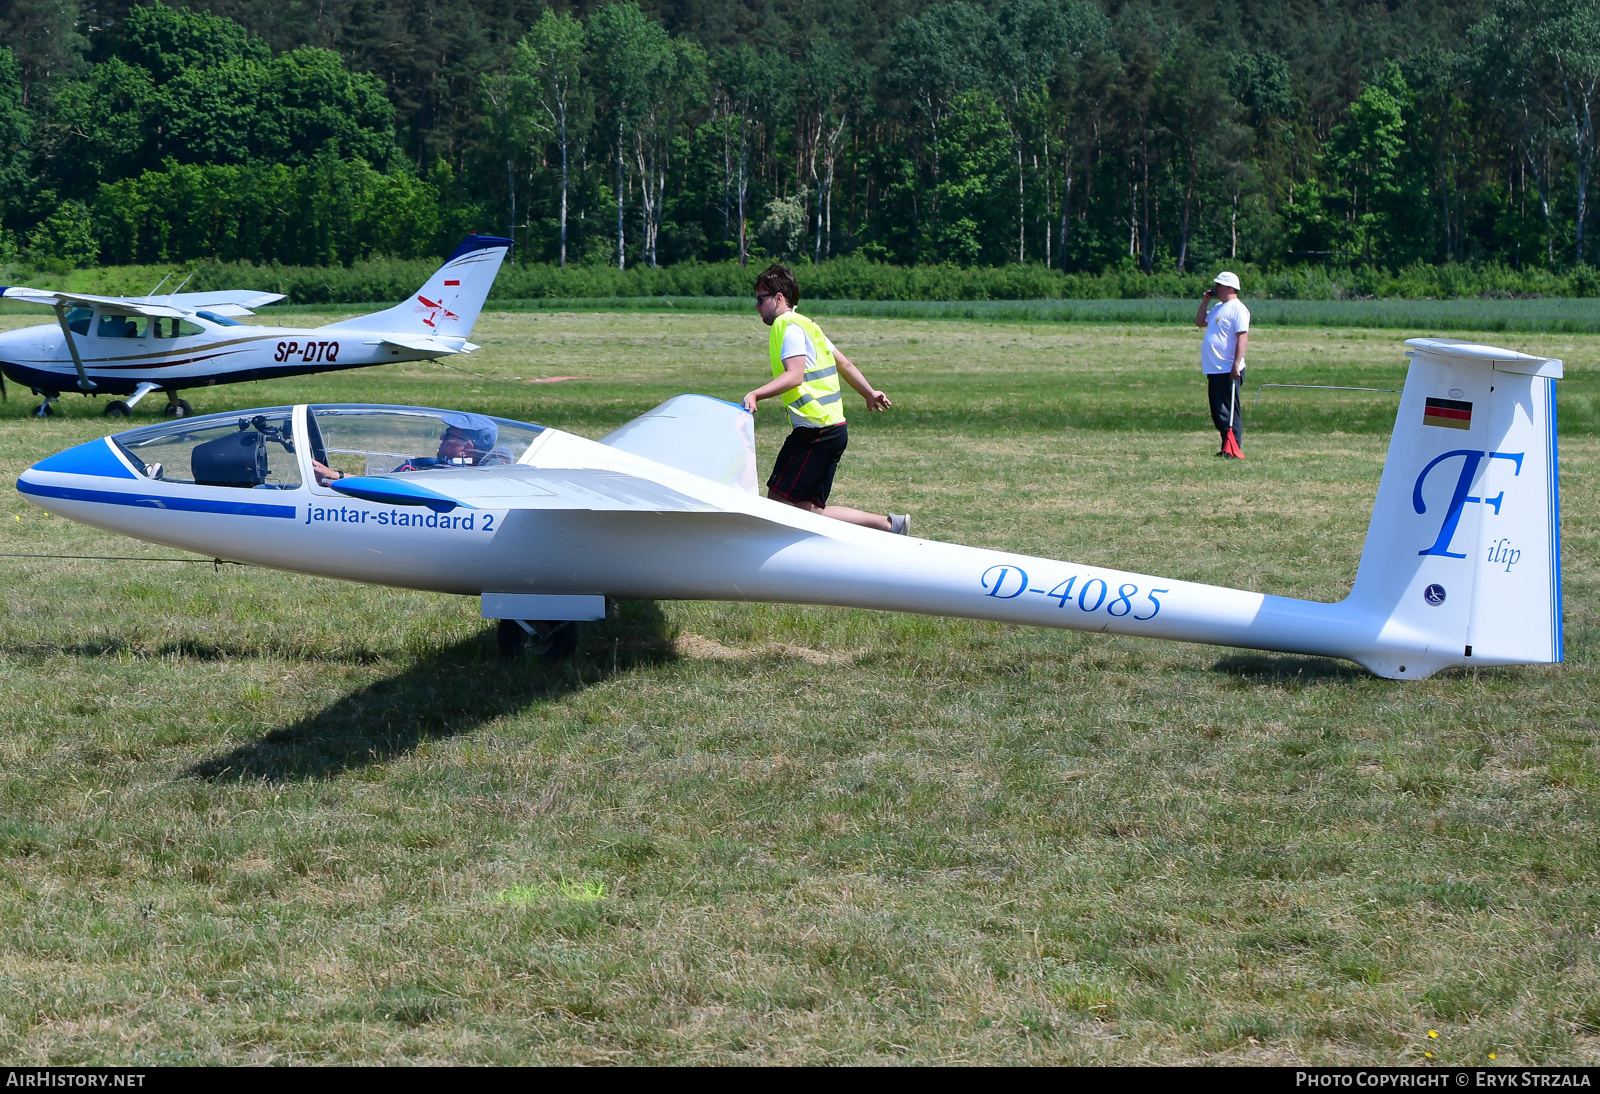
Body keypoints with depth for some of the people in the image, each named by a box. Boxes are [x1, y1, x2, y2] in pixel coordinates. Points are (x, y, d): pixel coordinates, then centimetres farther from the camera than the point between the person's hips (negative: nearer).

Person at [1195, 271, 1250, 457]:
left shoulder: (1237, 309, -12)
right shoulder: (1218, 307, 18)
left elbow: (1243, 337, -20)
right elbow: (1200, 322, 28)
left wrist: (1236, 365, -26)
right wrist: (1205, 302, 15)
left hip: (1228, 370, -10)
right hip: (1214, 369, 10)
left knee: (1229, 412, -9)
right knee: (1217, 413, 12)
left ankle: (1232, 450, -8)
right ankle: (1226, 448, 17)